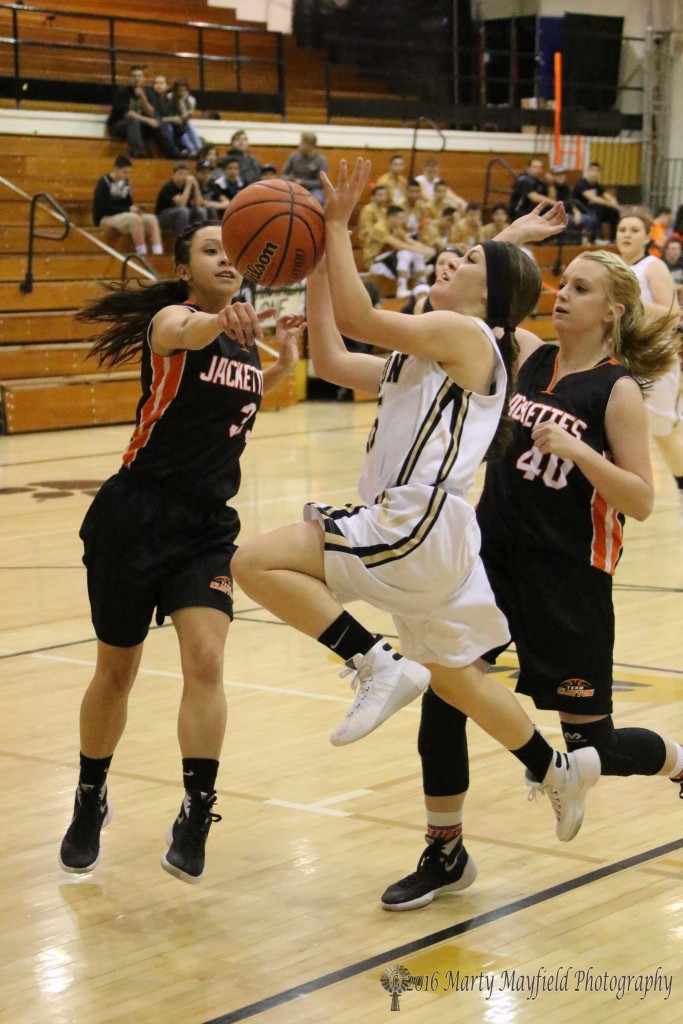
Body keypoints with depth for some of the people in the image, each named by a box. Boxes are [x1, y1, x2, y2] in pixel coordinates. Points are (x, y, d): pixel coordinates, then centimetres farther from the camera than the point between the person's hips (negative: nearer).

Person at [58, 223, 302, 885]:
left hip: (207, 525, 4)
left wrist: (283, 363, 8)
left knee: (205, 661, -16)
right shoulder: (171, 318, -11)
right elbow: (184, 334, -37)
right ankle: (90, 801, 32)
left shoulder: (246, 335, 8)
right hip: (135, 515, -4)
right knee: (116, 672, 10)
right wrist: (220, 321, -60)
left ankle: (196, 815, -11)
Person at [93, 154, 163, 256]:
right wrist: (128, 210, -21)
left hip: (124, 216, 7)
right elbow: (105, 207, -19)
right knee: (134, 218, -33)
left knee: (151, 218, -13)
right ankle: (142, 253, -35)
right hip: (105, 218, -7)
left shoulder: (126, 183, 10)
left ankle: (158, 252, -28)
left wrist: (134, 208, -11)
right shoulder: (104, 183, -11)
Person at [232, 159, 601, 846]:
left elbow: (358, 317, -17)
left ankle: (377, 666, -17)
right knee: (455, 680, 22)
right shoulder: (427, 357, 22)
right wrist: (318, 262, 19)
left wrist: (338, 226, -10)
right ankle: (557, 771, 34)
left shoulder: (466, 334, -6)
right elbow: (330, 360, 20)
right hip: (417, 532, 10)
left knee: (257, 562, -17)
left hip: (419, 524, -10)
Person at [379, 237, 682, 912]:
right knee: (441, 698, 0)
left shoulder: (618, 389, -10)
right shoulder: (529, 357, 5)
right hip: (492, 552, 5)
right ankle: (445, 856, 16)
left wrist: (576, 451, -26)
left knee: (589, 743, 3)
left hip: (568, 574, -5)